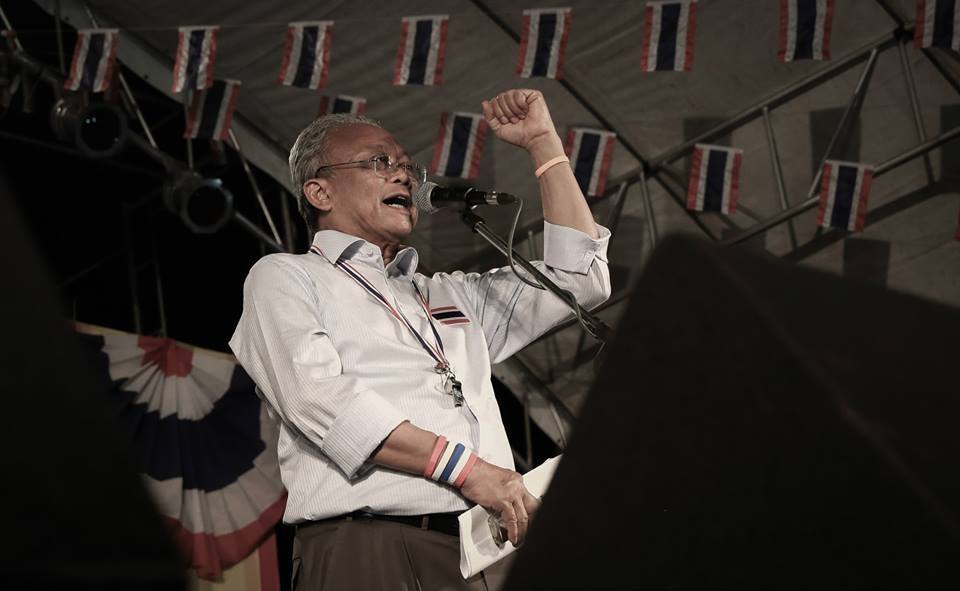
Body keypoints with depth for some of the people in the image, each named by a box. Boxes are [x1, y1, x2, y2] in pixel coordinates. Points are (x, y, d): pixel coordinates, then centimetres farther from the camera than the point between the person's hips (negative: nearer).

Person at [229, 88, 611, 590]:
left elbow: (579, 279, 29)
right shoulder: (283, 277, 11)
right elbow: (319, 398, -7)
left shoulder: (449, 296, 29)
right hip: (368, 549, -5)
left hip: (488, 550, 5)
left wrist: (543, 143, 27)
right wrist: (466, 468, -14)